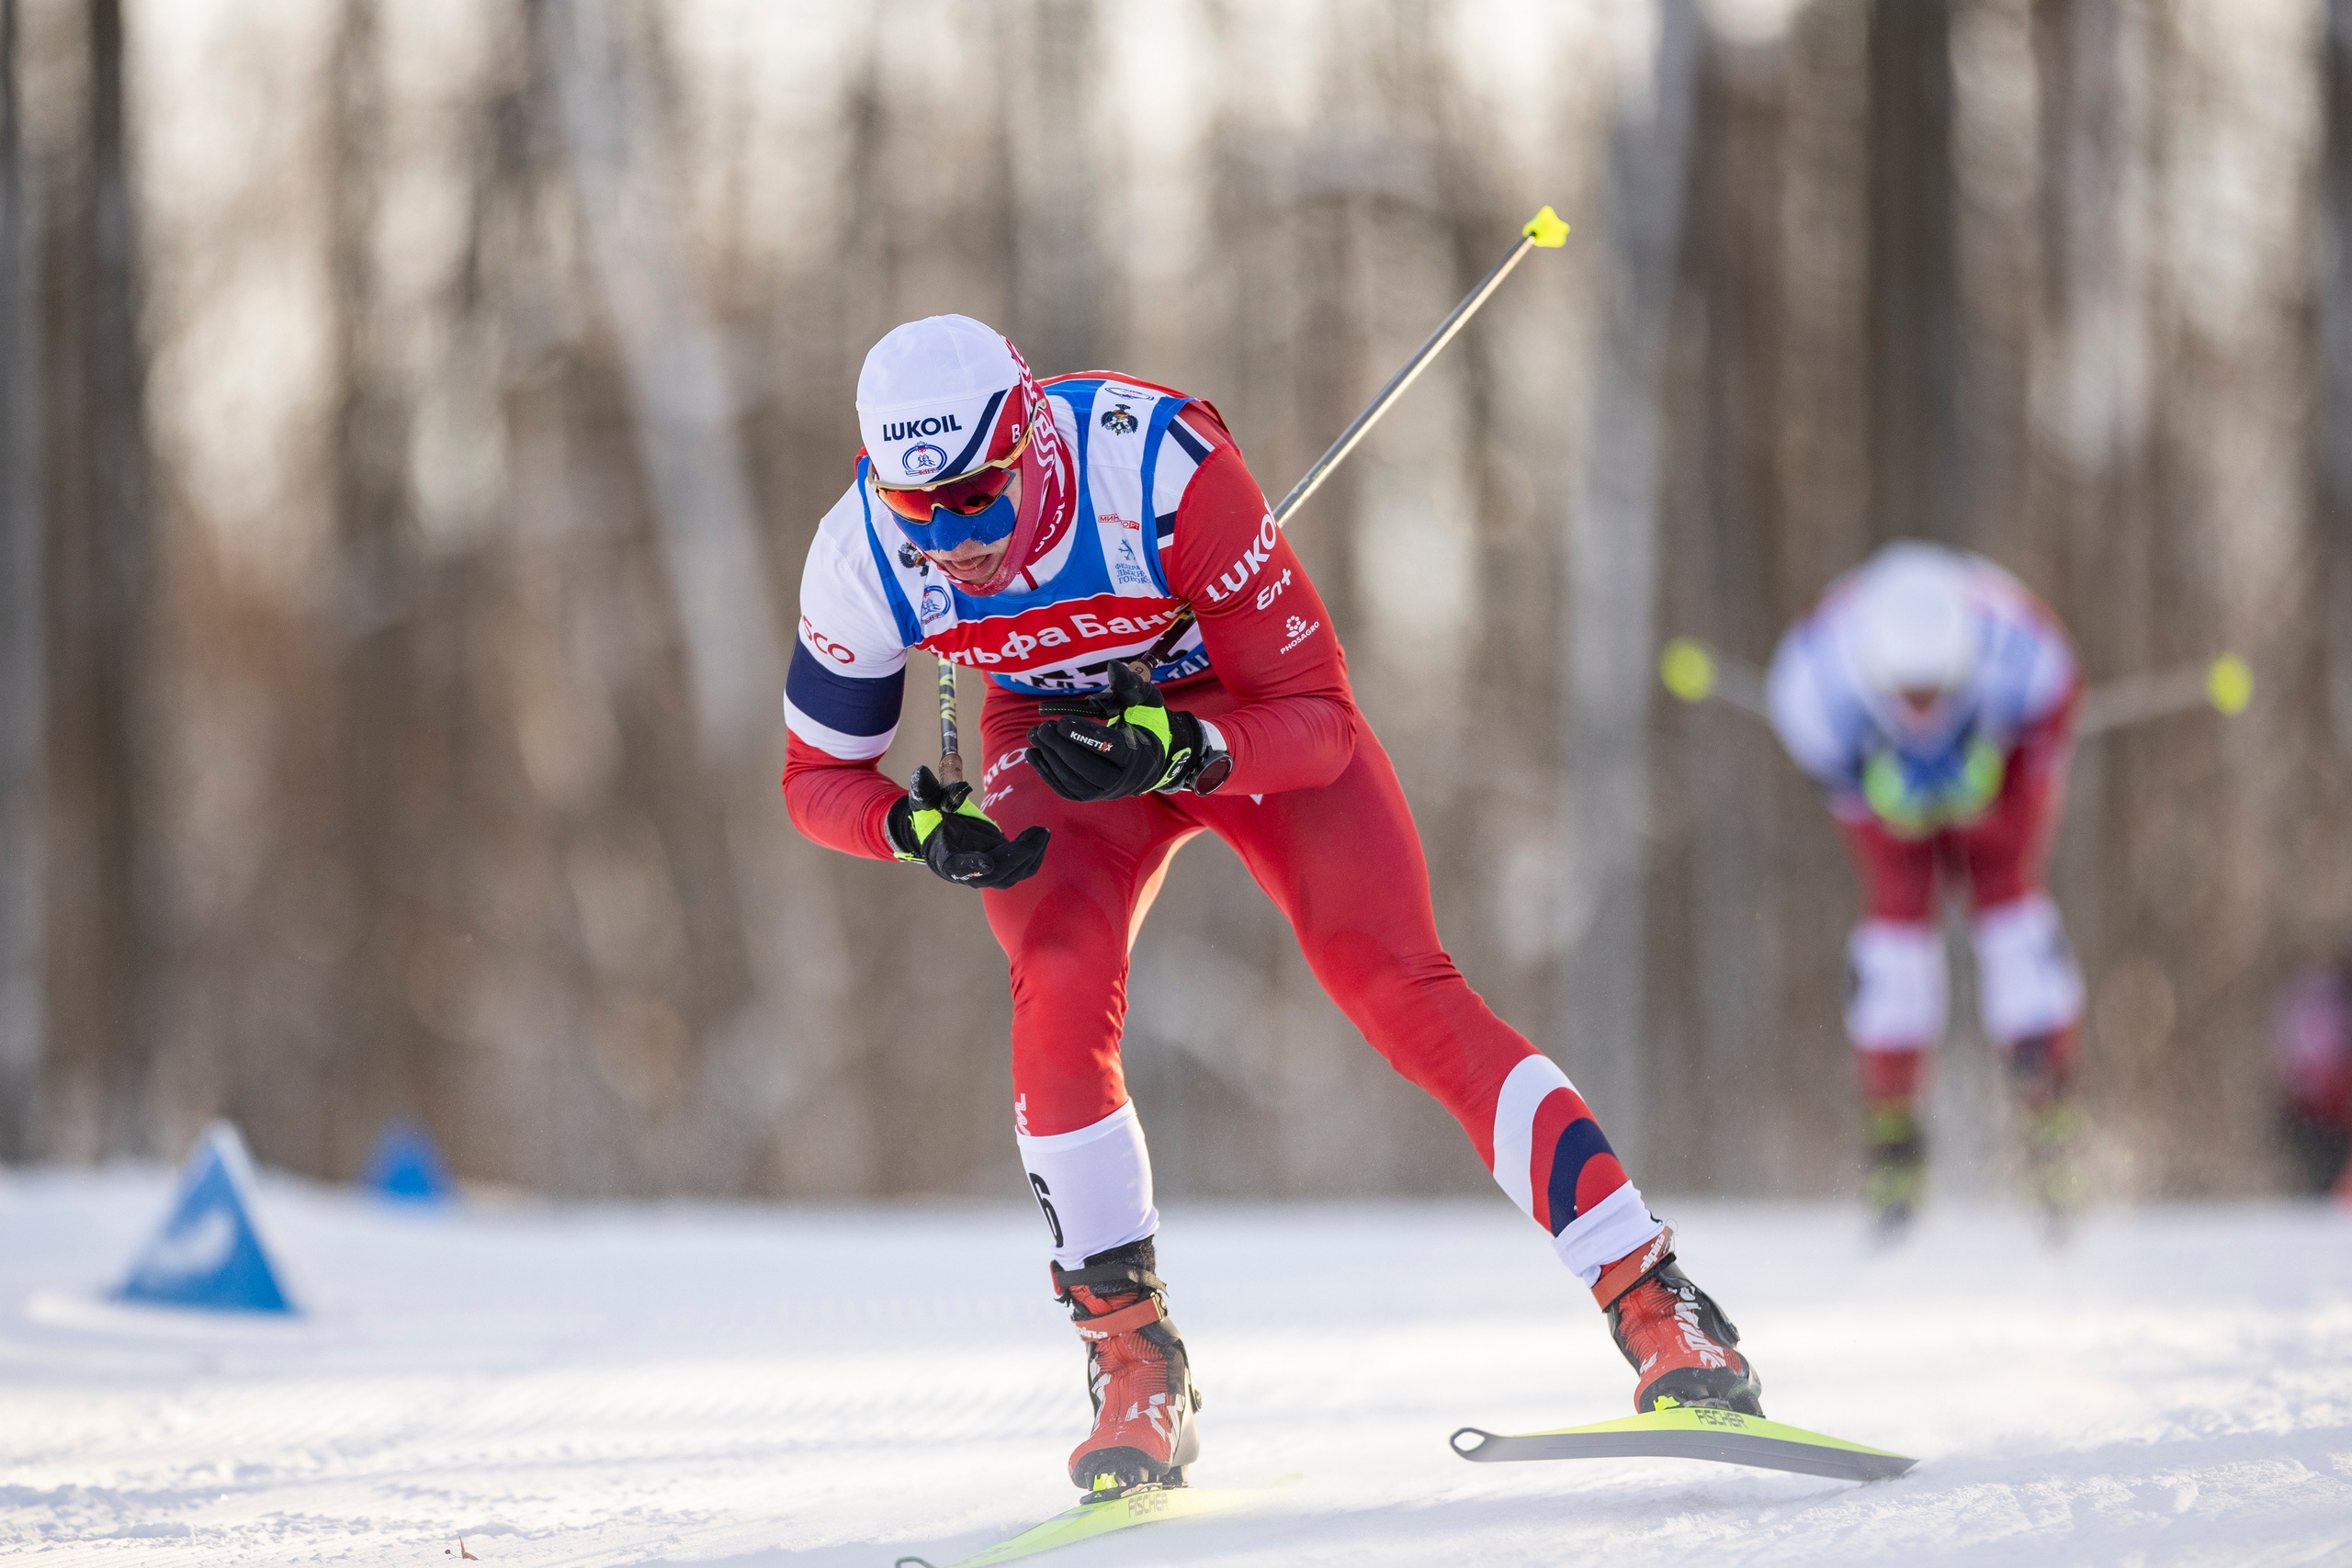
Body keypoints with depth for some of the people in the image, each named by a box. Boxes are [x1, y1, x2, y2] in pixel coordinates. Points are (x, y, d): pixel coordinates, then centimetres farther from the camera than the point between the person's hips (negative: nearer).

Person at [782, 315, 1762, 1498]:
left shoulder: (1164, 468, -36)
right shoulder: (861, 561, -26)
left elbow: (1318, 721, -28)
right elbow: (819, 776, -9)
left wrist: (1174, 750, -47)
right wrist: (920, 828, -30)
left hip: (1249, 709, -2)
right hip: (1058, 727, 2)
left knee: (1397, 989, -19)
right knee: (1061, 989, -25)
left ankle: (1656, 1306, -17)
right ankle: (1134, 1359, -10)